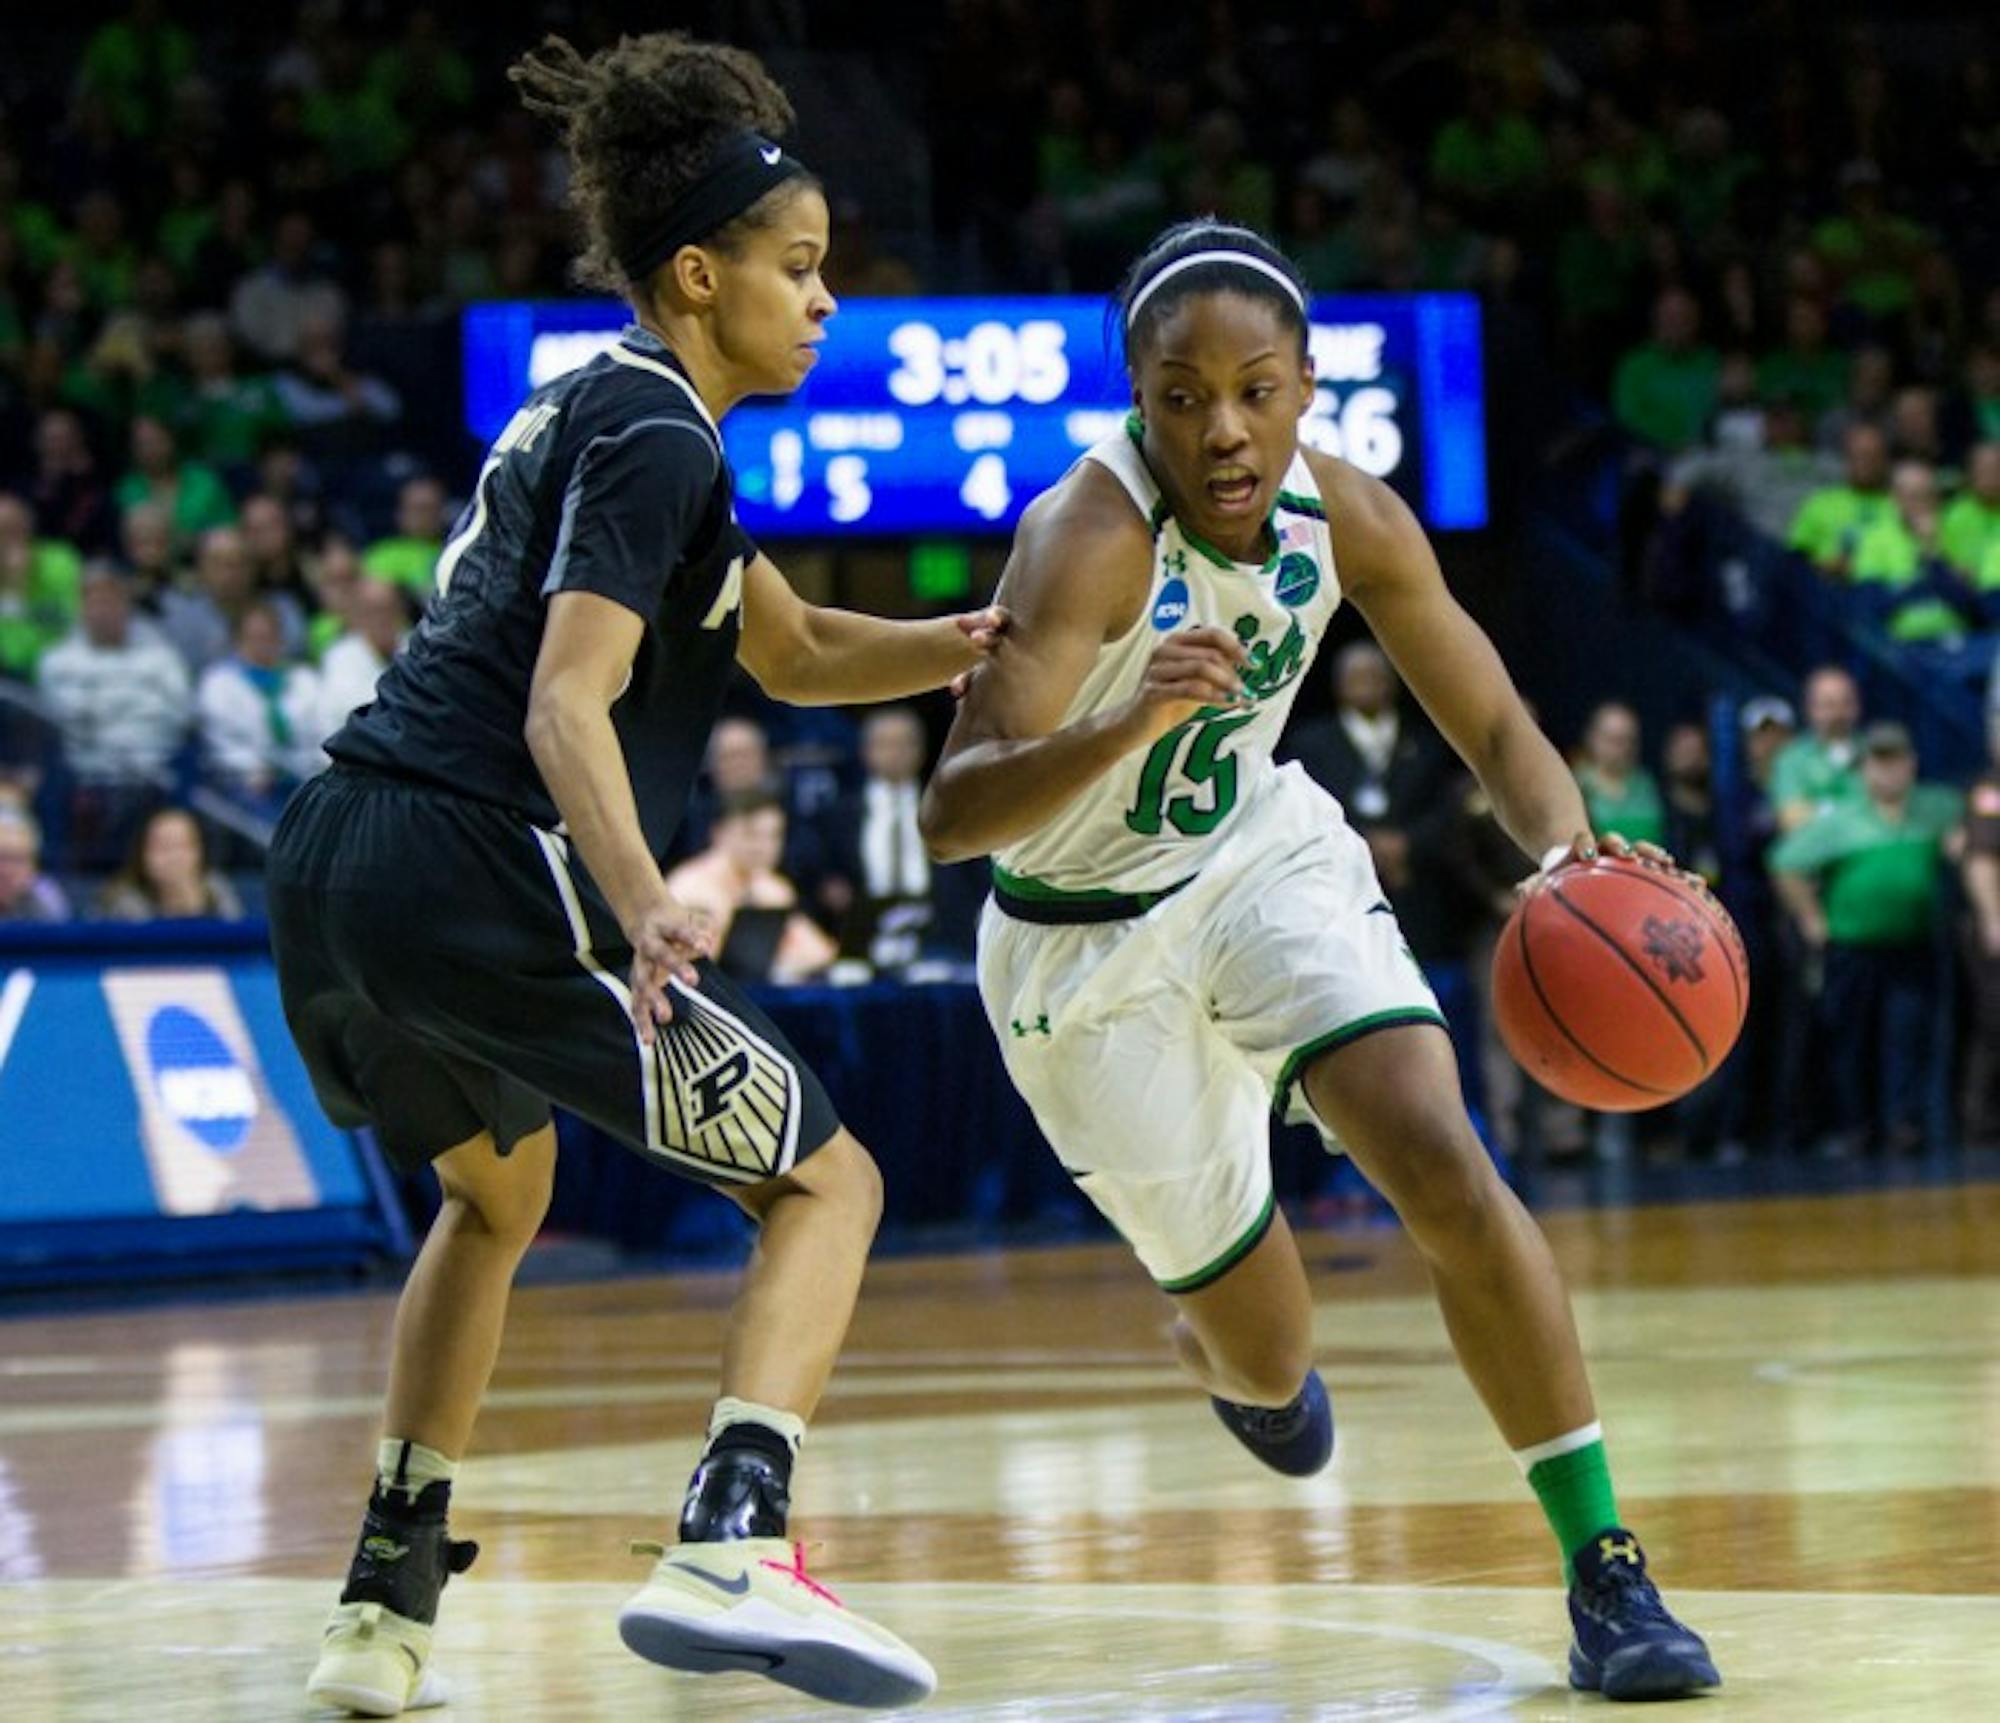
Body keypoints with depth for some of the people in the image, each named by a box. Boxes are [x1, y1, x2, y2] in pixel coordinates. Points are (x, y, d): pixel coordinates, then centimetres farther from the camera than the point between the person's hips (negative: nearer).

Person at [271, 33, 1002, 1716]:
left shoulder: (598, 410, 23)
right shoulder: (653, 437, -7)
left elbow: (793, 652, 29)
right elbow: (567, 706, -20)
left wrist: (975, 644, 14)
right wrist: (644, 909, -35)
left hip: (332, 867, 9)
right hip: (475, 875, -9)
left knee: (497, 1185, 33)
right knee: (825, 1179, 1)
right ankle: (733, 1548, -21)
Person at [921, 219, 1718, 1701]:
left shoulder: (1348, 516, -14)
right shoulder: (1089, 536, -30)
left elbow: (1494, 727, -4)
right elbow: (952, 814, -38)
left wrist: (1570, 851, -27)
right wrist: (1131, 721, -56)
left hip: (1264, 858, 3)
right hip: (1092, 944, -3)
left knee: (1444, 1163, -20)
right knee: (1270, 1360, 5)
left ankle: (1605, 1570, -12)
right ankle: (1221, 1346, 46)